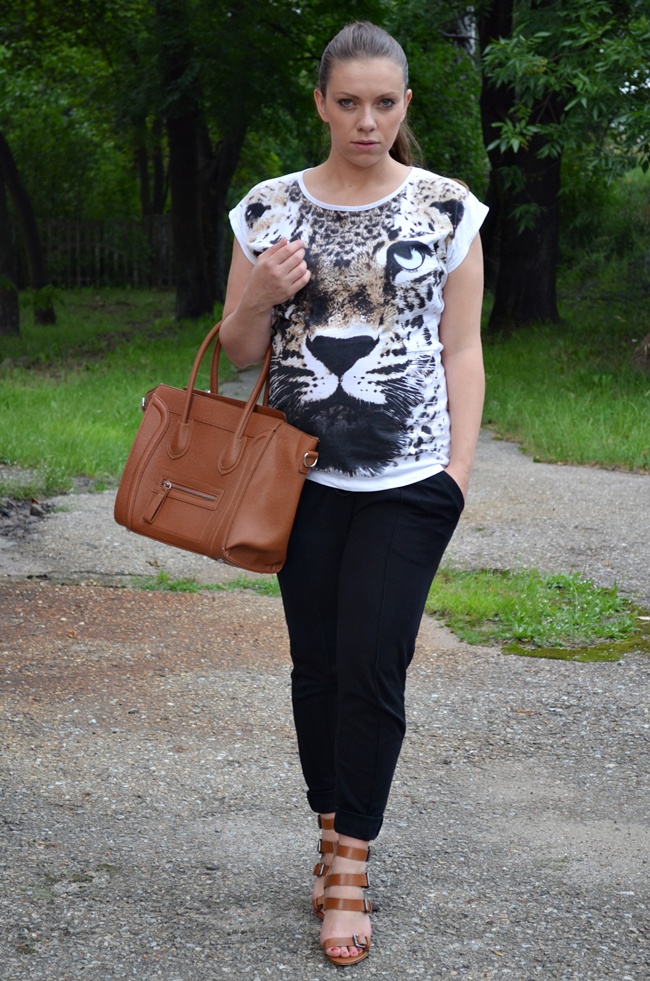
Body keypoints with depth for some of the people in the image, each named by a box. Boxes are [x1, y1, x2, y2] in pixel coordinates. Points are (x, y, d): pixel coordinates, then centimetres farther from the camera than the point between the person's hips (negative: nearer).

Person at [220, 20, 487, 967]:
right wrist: (260, 296, -12)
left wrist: (459, 471, -4)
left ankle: (350, 863, 6)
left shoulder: (448, 209, 0)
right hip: (303, 473, 2)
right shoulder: (270, 207, 4)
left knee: (373, 667, -5)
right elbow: (239, 353, 9)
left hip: (408, 480, -2)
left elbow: (462, 352, 2)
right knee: (317, 663, 9)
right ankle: (334, 835, 24)